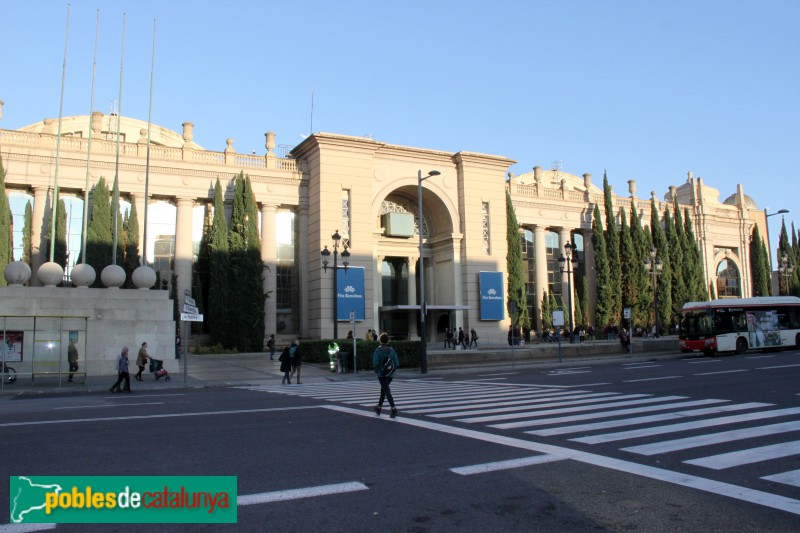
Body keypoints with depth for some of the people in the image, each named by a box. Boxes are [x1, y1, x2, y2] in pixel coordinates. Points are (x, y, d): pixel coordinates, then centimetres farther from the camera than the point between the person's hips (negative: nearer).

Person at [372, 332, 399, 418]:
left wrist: (376, 371, 1)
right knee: (383, 389, 21)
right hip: (390, 374, 5)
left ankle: (394, 409, -21)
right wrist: (392, 370, 12)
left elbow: (375, 363, -16)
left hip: (381, 374, -5)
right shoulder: (392, 350, 0)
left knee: (387, 391, -7)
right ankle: (379, 408, 34)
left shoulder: (378, 350, -10)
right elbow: (397, 363, -4)